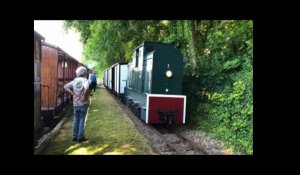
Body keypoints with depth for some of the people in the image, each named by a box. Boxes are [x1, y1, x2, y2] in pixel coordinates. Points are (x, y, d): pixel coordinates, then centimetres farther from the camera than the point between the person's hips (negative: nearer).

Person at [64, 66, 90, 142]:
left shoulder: (74, 81, 5)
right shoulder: (85, 80, -14)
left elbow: (65, 86, 6)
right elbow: (86, 88, -34)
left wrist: (73, 93, 2)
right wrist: (84, 96, -21)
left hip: (75, 104, 6)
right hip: (83, 104, -5)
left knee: (76, 120, 14)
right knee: (82, 120, 4)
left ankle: (75, 136, 22)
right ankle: (80, 137, 10)